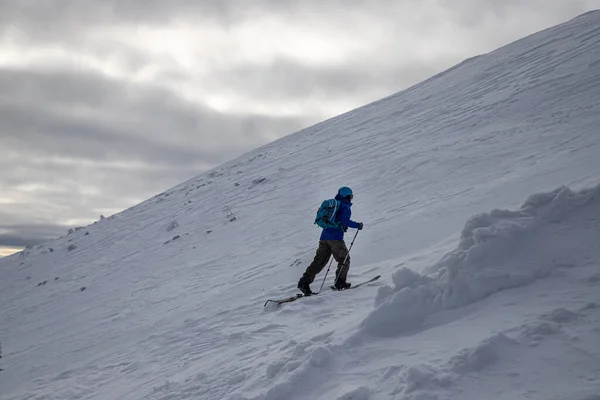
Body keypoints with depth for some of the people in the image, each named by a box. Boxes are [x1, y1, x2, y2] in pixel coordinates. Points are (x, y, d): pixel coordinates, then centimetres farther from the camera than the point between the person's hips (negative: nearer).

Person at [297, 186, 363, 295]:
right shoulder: (345, 207, -2)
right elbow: (345, 220, -17)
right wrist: (357, 225, -4)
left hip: (324, 236, 7)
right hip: (336, 237, -7)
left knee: (319, 260, 4)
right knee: (344, 260, 9)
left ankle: (305, 281, -6)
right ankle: (340, 282, 5)